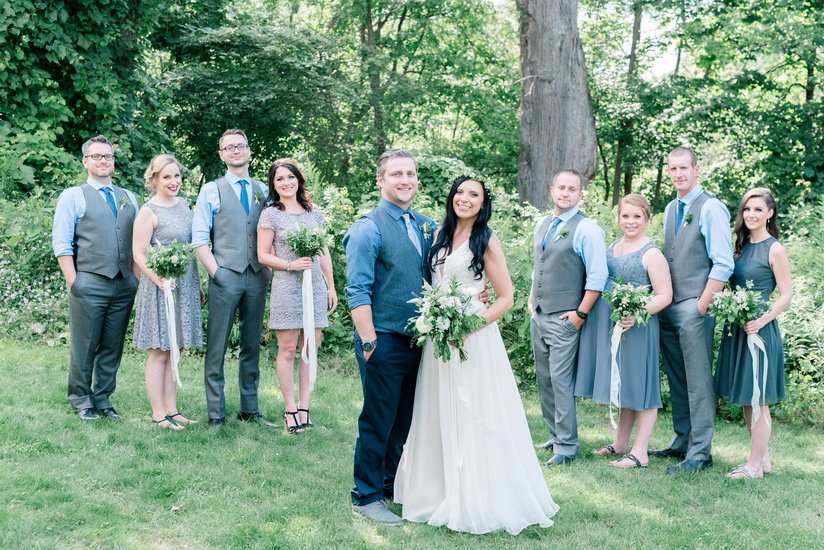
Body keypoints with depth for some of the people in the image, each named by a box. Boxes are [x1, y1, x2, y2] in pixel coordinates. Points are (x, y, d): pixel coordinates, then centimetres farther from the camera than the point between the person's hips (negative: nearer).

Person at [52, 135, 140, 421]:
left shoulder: (129, 198, 17)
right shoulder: (72, 196, 3)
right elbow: (61, 243, -2)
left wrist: (136, 278, 5)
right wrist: (73, 283, -9)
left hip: (124, 286, 4)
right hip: (89, 284, -4)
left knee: (113, 346, 8)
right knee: (84, 346, 0)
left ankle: (103, 400, 18)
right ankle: (81, 401, 13)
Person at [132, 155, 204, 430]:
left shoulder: (182, 204, 11)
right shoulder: (148, 212, -10)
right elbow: (138, 254, -13)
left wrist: (197, 284, 18)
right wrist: (160, 280, -27)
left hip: (185, 287, 7)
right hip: (160, 287, -7)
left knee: (173, 352, 11)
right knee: (159, 353, -1)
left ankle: (172, 409, 17)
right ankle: (158, 414, 5)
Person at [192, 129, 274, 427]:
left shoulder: (263, 191, 15)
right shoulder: (212, 191, 5)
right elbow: (199, 239, 1)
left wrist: (269, 269, 3)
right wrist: (216, 272, -9)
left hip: (257, 277, 4)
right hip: (225, 277, -3)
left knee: (252, 346, 8)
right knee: (216, 347, -3)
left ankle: (249, 410, 16)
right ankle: (216, 413, 3)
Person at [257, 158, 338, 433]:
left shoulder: (315, 213, 13)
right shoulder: (270, 215, 2)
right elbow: (262, 255, -1)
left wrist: (331, 286, 12)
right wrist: (291, 265, -15)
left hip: (316, 286, 4)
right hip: (286, 287, -4)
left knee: (310, 349, 4)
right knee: (287, 349, -2)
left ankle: (304, 407, 10)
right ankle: (290, 409, 7)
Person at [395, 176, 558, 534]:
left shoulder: (487, 242, -7)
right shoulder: (441, 235, 9)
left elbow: (506, 298, -7)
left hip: (474, 339, -5)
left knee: (472, 417, -1)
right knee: (439, 417, 11)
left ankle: (478, 500, 10)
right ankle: (440, 489, 25)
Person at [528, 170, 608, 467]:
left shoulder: (586, 229, -9)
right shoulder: (542, 225, 13)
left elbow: (598, 276, -12)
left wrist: (581, 314, -14)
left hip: (564, 318, -7)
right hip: (538, 316, 7)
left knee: (561, 380, -7)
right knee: (544, 379, 12)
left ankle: (566, 445, 2)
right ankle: (556, 434, 23)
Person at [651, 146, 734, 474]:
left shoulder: (711, 208, -8)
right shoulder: (670, 210, 15)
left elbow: (723, 265, -13)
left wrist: (701, 305, -16)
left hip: (694, 307, -8)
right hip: (667, 308, 8)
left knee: (698, 382, -3)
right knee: (677, 380, 14)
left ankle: (699, 453, 3)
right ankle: (681, 442, 24)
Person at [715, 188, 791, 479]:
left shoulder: (774, 250, -9)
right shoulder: (741, 245, 11)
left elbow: (786, 295, -10)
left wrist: (762, 320, -21)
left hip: (759, 329, -7)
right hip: (737, 329, 8)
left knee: (757, 399, -2)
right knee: (746, 399, 12)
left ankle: (755, 465, 6)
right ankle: (764, 459, 23)